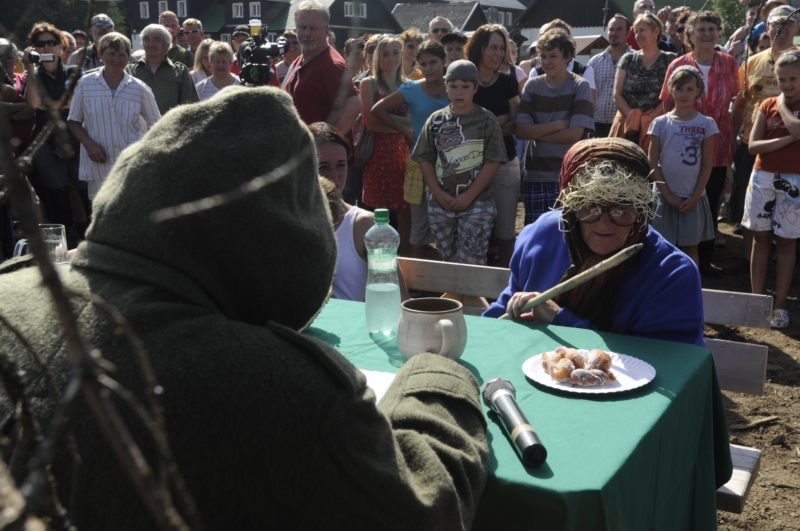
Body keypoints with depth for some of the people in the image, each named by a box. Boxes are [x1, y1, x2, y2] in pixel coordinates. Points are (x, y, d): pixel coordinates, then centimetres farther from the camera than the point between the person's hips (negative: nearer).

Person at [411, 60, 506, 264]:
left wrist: (468, 196, -12)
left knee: (471, 263, -7)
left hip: (477, 203, -3)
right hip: (439, 204, 3)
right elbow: (424, 159, 5)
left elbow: (493, 161, -7)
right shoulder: (436, 120, 7)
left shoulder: (487, 120, -2)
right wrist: (439, 194, -6)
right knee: (447, 260, 12)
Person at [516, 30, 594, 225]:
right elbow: (521, 131, -4)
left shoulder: (580, 87, -3)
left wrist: (536, 132, -8)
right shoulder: (532, 86, 5)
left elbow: (574, 134, -13)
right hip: (535, 176, 3)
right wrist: (558, 124, -12)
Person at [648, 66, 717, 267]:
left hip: (693, 198, 0)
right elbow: (653, 164, -2)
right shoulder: (660, 123, -1)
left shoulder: (706, 124, -1)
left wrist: (695, 196, -7)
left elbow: (707, 164, 0)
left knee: (690, 248, 9)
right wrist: (668, 195, -8)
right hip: (666, 197, 0)